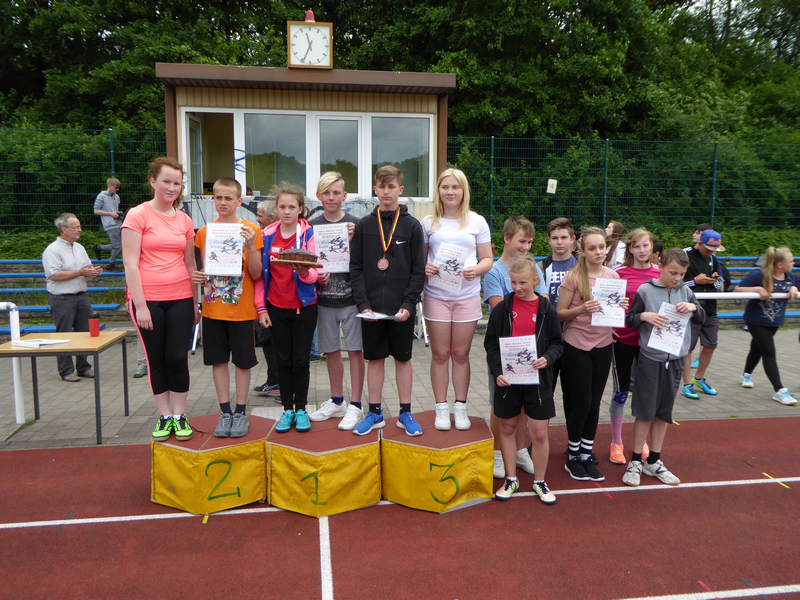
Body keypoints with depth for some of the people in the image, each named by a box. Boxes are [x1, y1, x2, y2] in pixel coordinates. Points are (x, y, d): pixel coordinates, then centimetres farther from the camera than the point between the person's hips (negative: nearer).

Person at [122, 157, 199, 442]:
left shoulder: (184, 220, 9)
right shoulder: (138, 215, -4)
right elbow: (131, 264, -8)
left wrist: (195, 303, 13)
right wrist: (140, 305, -12)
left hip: (180, 299, 3)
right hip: (148, 300, -3)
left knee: (178, 357, 3)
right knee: (156, 359, 7)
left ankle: (179, 416, 16)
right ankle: (164, 416, 20)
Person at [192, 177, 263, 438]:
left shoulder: (251, 230, -4)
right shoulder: (204, 231, 5)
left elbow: (256, 274, -8)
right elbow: (203, 268, 14)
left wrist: (251, 246, -21)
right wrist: (196, 276, -8)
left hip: (242, 308, -3)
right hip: (213, 307, 3)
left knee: (242, 361, 6)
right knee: (218, 360, 8)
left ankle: (241, 413, 19)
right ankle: (225, 412, 21)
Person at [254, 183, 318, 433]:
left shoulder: (309, 234, -5)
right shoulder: (267, 235, 3)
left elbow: (313, 275, -9)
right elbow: (260, 273, 7)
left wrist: (304, 272, -32)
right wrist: (261, 307, 2)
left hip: (304, 307, -2)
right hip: (276, 308, 2)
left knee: (301, 360, 4)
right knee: (283, 360, 8)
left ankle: (301, 409, 19)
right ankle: (287, 409, 21)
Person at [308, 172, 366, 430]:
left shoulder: (355, 224, -2)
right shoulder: (312, 226, 6)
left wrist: (351, 241, -20)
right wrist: (316, 276, -9)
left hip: (351, 295, -3)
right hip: (324, 297, 3)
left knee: (355, 350, 0)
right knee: (331, 350, 12)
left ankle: (355, 406, 10)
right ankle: (336, 401, 28)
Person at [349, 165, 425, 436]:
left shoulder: (412, 225, 1)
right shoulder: (364, 225, 4)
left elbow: (418, 269, -2)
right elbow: (356, 267, 1)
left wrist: (409, 304, -11)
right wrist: (363, 303, -8)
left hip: (402, 308, -1)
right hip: (371, 307, 1)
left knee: (403, 358, 9)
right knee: (375, 358, 10)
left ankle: (405, 413, 21)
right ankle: (375, 413, 22)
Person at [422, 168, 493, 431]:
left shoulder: (477, 222, 7)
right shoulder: (428, 222, 7)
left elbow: (488, 259, 7)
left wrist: (477, 269, -13)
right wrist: (425, 268, -12)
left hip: (467, 296, 0)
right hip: (436, 296, 0)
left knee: (461, 354, 6)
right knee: (440, 354, 4)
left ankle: (460, 407, 19)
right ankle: (441, 408, 16)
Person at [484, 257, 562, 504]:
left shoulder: (546, 309, -1)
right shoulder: (502, 309, 0)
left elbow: (556, 343, 5)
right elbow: (491, 344, 2)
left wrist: (547, 358, -16)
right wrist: (497, 372, -9)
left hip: (537, 379, -1)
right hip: (507, 379, 1)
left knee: (539, 432, 4)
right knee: (507, 429, 12)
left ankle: (539, 481, 25)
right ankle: (511, 479, 29)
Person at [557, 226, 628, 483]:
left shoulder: (613, 276, 4)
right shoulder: (573, 277, -10)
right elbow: (560, 314, -10)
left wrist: (622, 307, -8)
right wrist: (582, 309, -26)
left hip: (602, 346, 5)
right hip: (576, 346, -4)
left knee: (594, 404, 11)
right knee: (582, 403, 1)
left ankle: (586, 456, 25)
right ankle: (572, 457, 20)